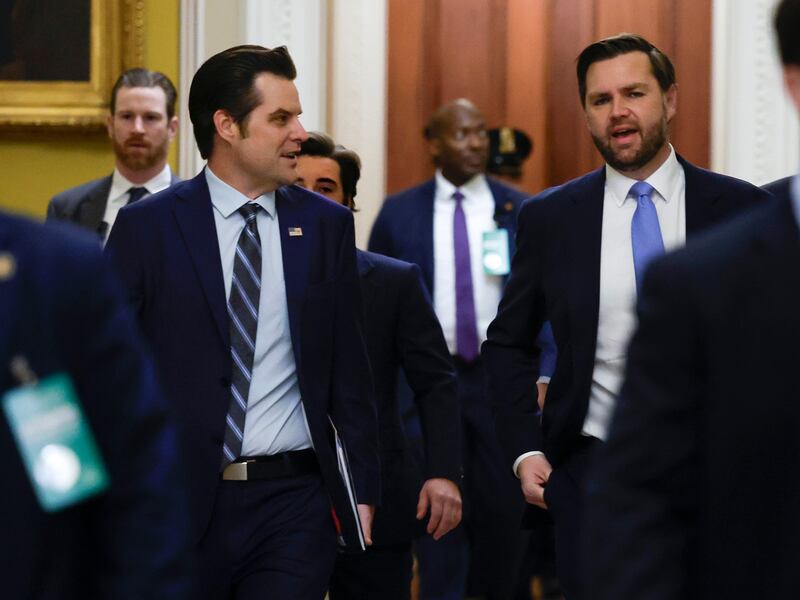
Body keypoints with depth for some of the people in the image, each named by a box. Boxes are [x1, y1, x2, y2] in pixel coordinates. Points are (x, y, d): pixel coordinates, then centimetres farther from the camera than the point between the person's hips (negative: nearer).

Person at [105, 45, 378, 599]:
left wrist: (362, 489, 6)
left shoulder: (327, 225, 7)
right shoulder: (146, 227, 1)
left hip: (294, 501, 1)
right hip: (177, 506, -1)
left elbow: (349, 370, 10)